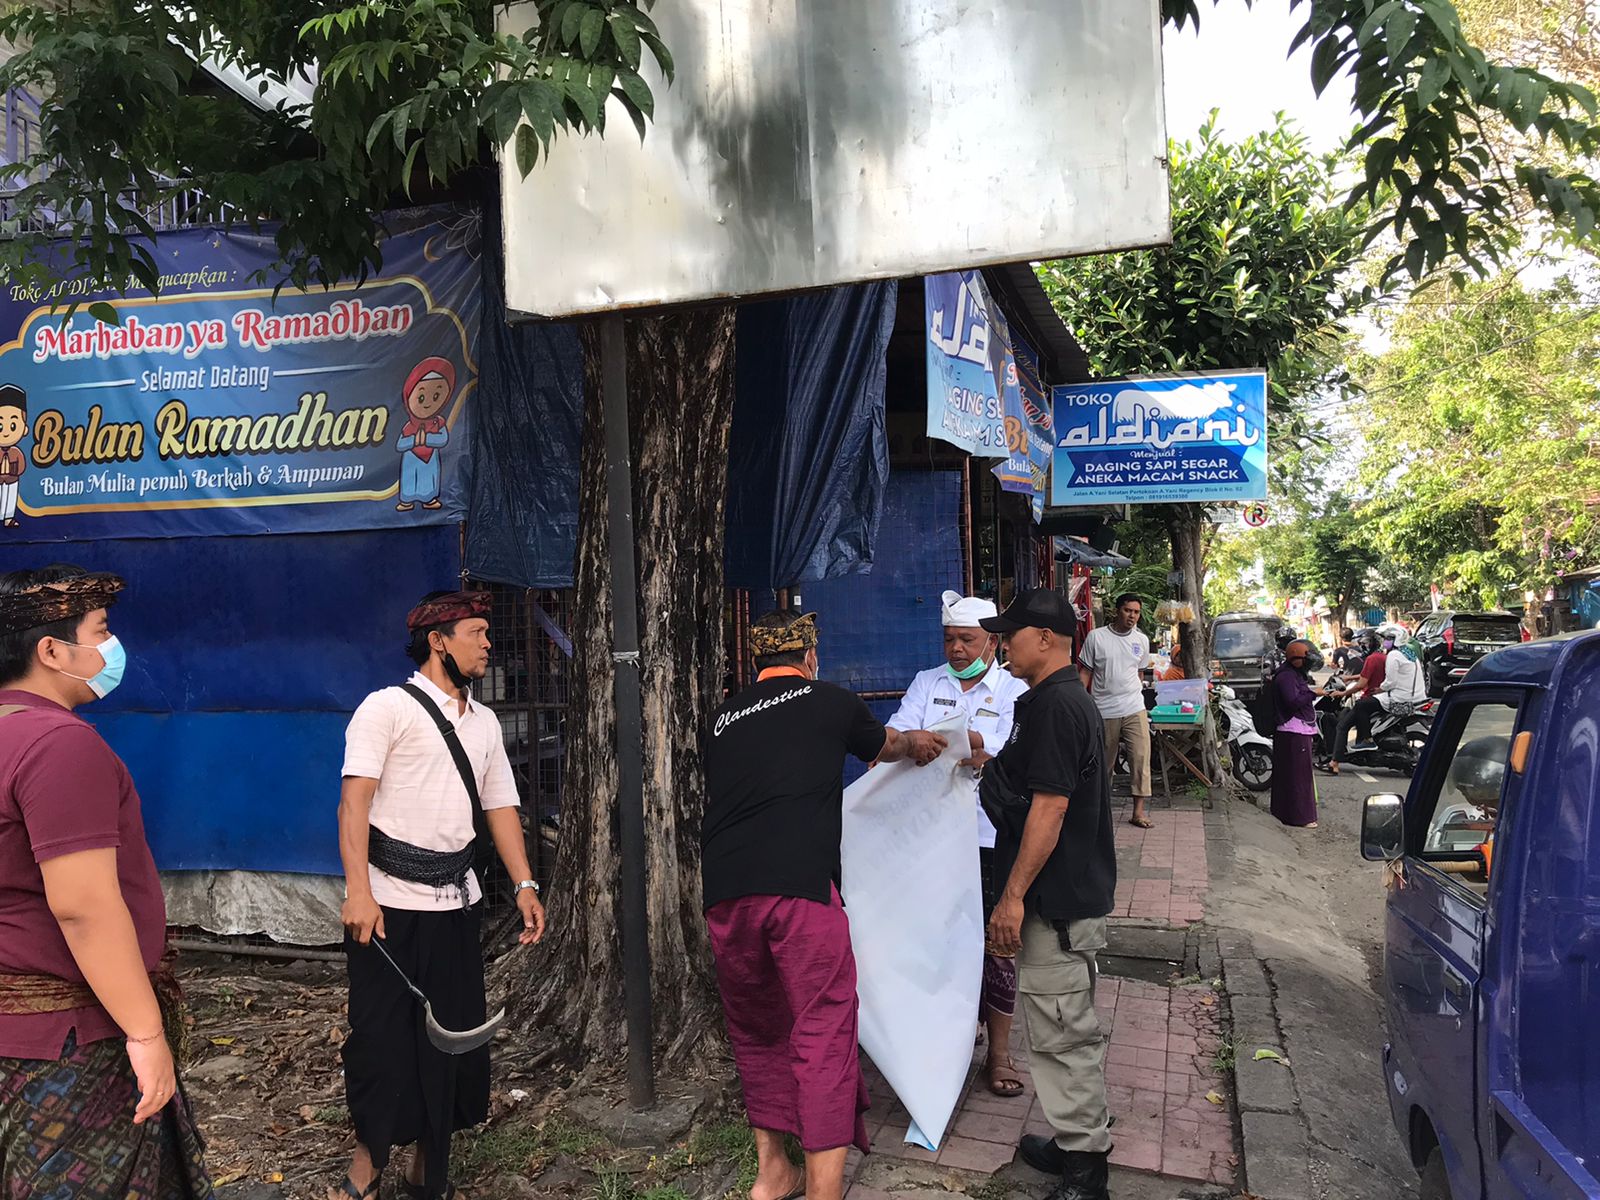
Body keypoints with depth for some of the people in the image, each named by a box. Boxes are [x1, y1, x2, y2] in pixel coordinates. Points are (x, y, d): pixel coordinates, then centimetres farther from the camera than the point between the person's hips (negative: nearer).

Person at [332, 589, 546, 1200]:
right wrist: (358, 891, -23)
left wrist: (525, 885, 6)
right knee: (382, 1036, 2)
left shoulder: (483, 723, 13)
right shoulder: (387, 708, -6)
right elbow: (354, 801, -14)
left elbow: (500, 807, 15)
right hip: (389, 902, -6)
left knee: (452, 1035, 10)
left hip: (456, 902, 6)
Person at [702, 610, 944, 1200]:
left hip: (725, 893, 5)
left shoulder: (724, 717, 19)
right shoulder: (831, 702, 10)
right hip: (802, 886, -4)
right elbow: (885, 745, 32)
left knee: (754, 1030, 20)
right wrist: (916, 743, 57)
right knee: (824, 1036, 3)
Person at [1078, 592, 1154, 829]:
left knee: (1141, 758, -7)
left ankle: (1138, 812, -3)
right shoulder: (1096, 637, -4)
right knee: (1102, 762, 9)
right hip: (1104, 711, -2)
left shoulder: (1142, 640, 7)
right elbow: (1085, 672, -1)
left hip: (1135, 710, 2)